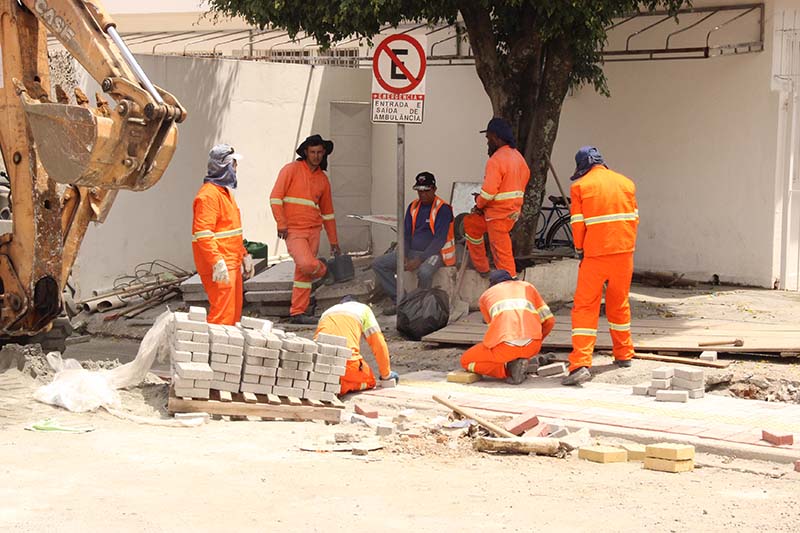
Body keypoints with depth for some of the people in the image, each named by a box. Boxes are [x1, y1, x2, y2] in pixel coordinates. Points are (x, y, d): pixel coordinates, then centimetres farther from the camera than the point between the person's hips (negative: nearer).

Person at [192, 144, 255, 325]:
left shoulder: (225, 192, 20)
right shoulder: (208, 194, -15)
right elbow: (203, 234, -23)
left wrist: (244, 255, 26)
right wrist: (217, 262, -29)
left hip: (232, 265, 11)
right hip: (219, 269, -11)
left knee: (234, 312, 13)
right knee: (222, 313, -13)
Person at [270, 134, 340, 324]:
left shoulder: (323, 179, 15)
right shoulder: (292, 170, -1)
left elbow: (327, 212, 21)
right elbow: (276, 197, -6)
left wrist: (334, 242, 21)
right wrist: (281, 224, -13)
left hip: (313, 231, 5)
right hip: (293, 230, -5)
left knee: (303, 273, 4)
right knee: (307, 264, -23)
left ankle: (297, 313, 10)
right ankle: (322, 270, 11)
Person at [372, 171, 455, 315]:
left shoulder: (443, 209, -11)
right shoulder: (413, 207, 9)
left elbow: (440, 239, -18)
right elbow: (406, 234, 10)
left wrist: (420, 260, -26)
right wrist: (403, 257, -8)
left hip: (434, 252, -7)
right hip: (412, 251, 7)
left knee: (424, 271, -41)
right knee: (379, 264, -5)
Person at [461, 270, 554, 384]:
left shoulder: (485, 295, 28)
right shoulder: (527, 286, 30)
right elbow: (549, 320, 26)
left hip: (505, 345, -3)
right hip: (532, 344, 3)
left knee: (466, 361, 22)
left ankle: (508, 369, -2)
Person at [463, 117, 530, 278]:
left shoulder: (496, 160, -19)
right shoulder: (518, 156, 10)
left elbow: (489, 191, -26)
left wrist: (479, 204, -4)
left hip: (499, 214, -10)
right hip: (513, 210, 10)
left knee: (502, 255, -3)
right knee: (470, 223, 24)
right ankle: (481, 267, 30)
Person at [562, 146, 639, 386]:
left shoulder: (580, 186, -2)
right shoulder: (626, 183, 9)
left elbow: (578, 224, -3)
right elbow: (633, 219, 10)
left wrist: (580, 250, 11)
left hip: (595, 254, -4)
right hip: (624, 251, 4)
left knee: (585, 307, -3)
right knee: (619, 303, 21)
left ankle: (580, 364, -15)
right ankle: (624, 355, 31)